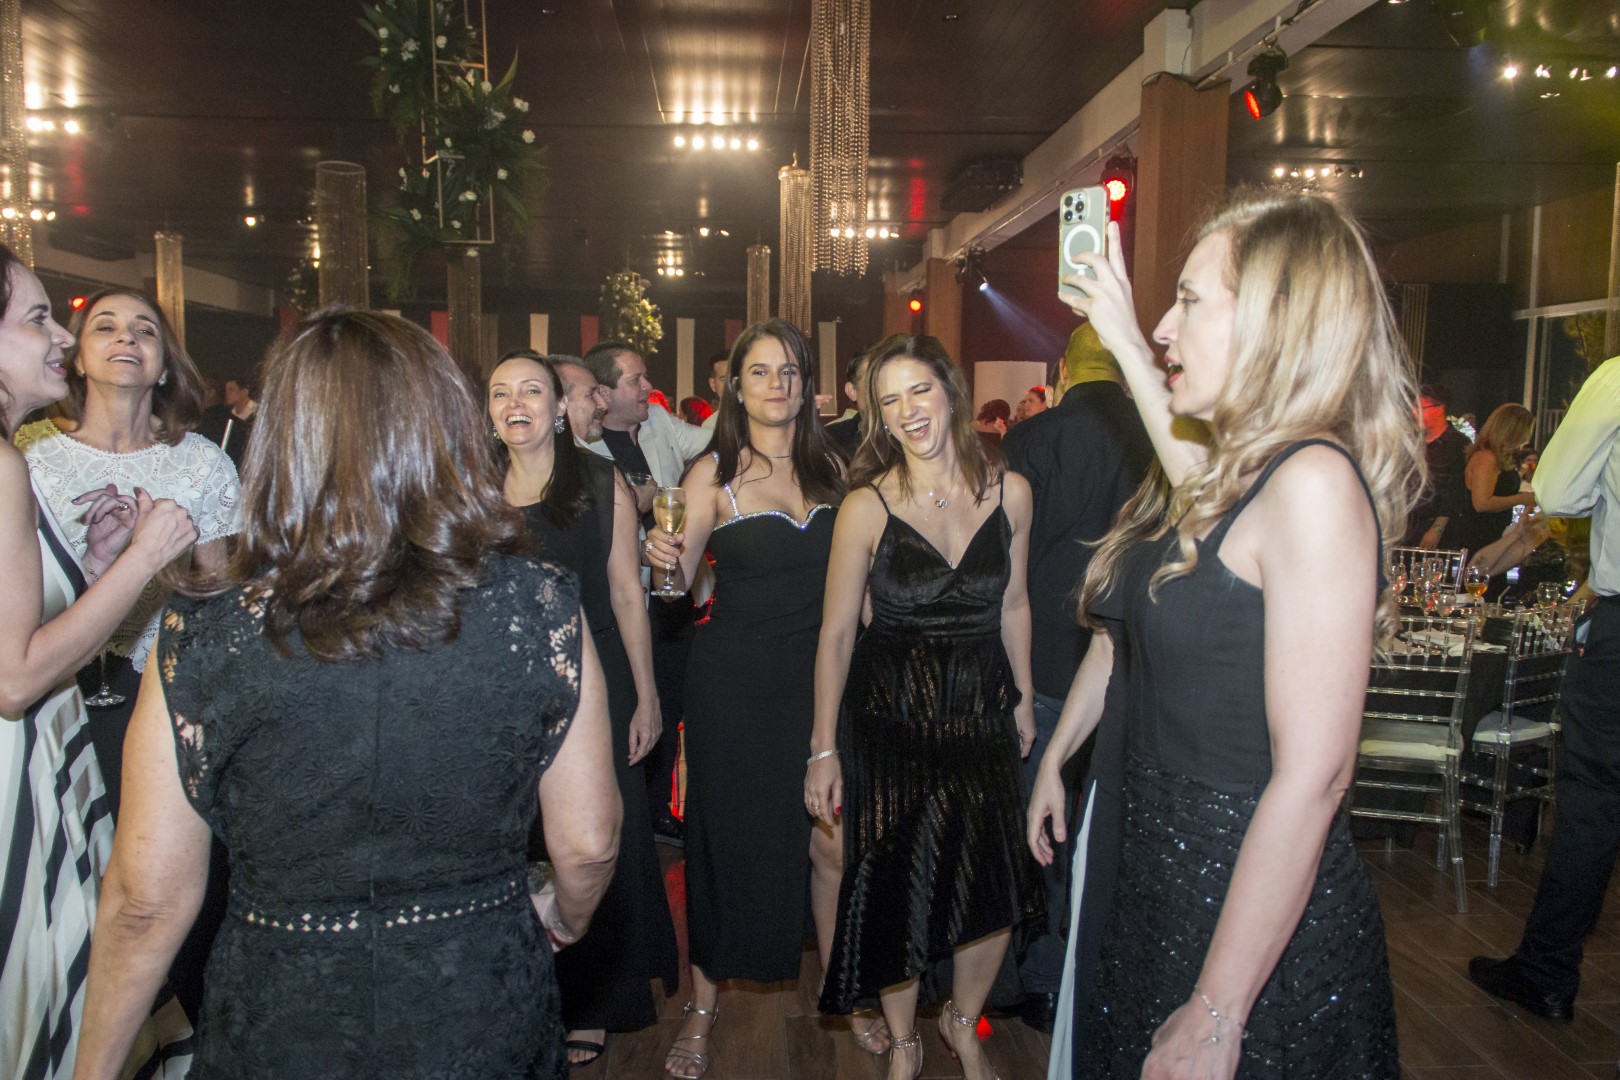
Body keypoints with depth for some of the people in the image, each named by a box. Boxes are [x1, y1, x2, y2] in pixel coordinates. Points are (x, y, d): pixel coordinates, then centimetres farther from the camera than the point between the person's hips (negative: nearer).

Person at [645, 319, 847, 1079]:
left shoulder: (830, 466, 6)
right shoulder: (713, 473, -4)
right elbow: (680, 582, -10)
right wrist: (667, 560, -31)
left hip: (817, 672, 3)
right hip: (733, 680, -2)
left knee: (819, 830, 9)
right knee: (727, 830, 6)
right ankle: (703, 1003, 23)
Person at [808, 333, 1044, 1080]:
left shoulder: (1008, 492, -3)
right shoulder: (867, 506, -11)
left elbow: (1013, 604, 10)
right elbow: (836, 632, -8)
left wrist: (1024, 697, 14)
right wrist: (823, 749, -6)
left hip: (982, 712, 3)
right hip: (889, 716, -2)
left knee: (997, 885, 4)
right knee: (895, 888, 7)